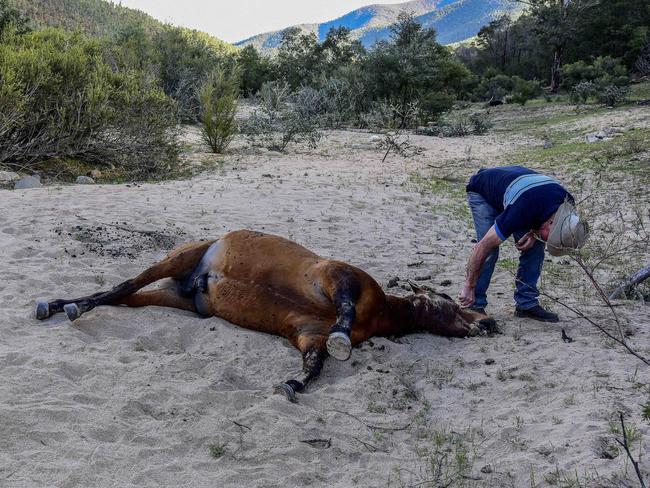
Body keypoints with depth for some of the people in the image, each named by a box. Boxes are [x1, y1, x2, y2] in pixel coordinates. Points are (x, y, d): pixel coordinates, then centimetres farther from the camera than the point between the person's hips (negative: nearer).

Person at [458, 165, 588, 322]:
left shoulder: (567, 202, -24)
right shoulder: (520, 213, -42)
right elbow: (483, 247, -36)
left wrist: (533, 233, -17)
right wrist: (469, 287, -30)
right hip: (481, 191, -6)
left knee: (534, 247, -7)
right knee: (490, 251, -20)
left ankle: (527, 303, 2)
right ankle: (475, 306, -9)